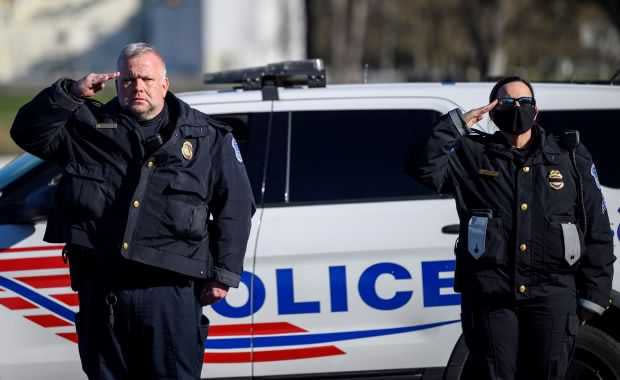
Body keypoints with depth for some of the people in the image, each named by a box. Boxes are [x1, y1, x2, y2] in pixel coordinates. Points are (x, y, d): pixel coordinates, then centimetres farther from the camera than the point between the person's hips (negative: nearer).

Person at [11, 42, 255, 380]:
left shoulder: (206, 137, 8)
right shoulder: (90, 127, 11)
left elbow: (235, 206, 8)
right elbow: (28, 132, 2)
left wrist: (224, 273, 2)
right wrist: (69, 94, -12)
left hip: (170, 291, -2)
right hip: (100, 288, 2)